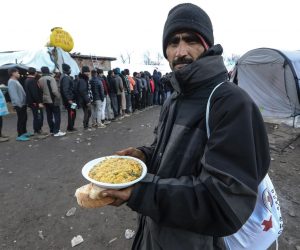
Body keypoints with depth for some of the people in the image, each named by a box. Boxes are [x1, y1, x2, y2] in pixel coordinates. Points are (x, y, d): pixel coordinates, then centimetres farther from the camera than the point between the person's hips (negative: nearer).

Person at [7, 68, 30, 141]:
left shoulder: (16, 81, 19)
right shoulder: (12, 82, -13)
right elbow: (14, 94, -22)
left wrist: (23, 103, 18)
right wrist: (19, 104, -26)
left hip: (23, 103, 10)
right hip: (19, 105, -10)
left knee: (24, 118, 17)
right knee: (21, 119, -6)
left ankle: (24, 132, 28)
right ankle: (20, 135, 0)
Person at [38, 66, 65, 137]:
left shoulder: (40, 80, 5)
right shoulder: (51, 78, -15)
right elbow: (55, 90, -22)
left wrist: (41, 100, 14)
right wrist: (58, 97, -11)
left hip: (45, 100, 7)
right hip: (53, 100, -7)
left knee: (49, 116, 12)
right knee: (57, 115, 0)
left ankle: (52, 130, 20)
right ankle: (56, 131, -1)